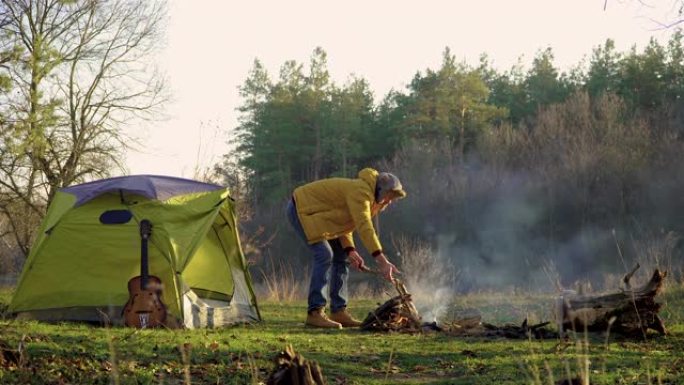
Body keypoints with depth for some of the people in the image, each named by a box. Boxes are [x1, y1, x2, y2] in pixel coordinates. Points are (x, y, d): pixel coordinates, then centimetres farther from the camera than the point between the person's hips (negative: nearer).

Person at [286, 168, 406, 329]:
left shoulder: (366, 195, 6)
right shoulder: (360, 192, -27)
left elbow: (344, 224, 5)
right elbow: (365, 227, -38)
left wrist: (350, 250, -12)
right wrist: (382, 260, -44)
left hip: (312, 212, 11)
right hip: (300, 208, -11)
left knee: (341, 257, 7)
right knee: (325, 255, -22)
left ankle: (338, 311, 7)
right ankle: (315, 313, -20)